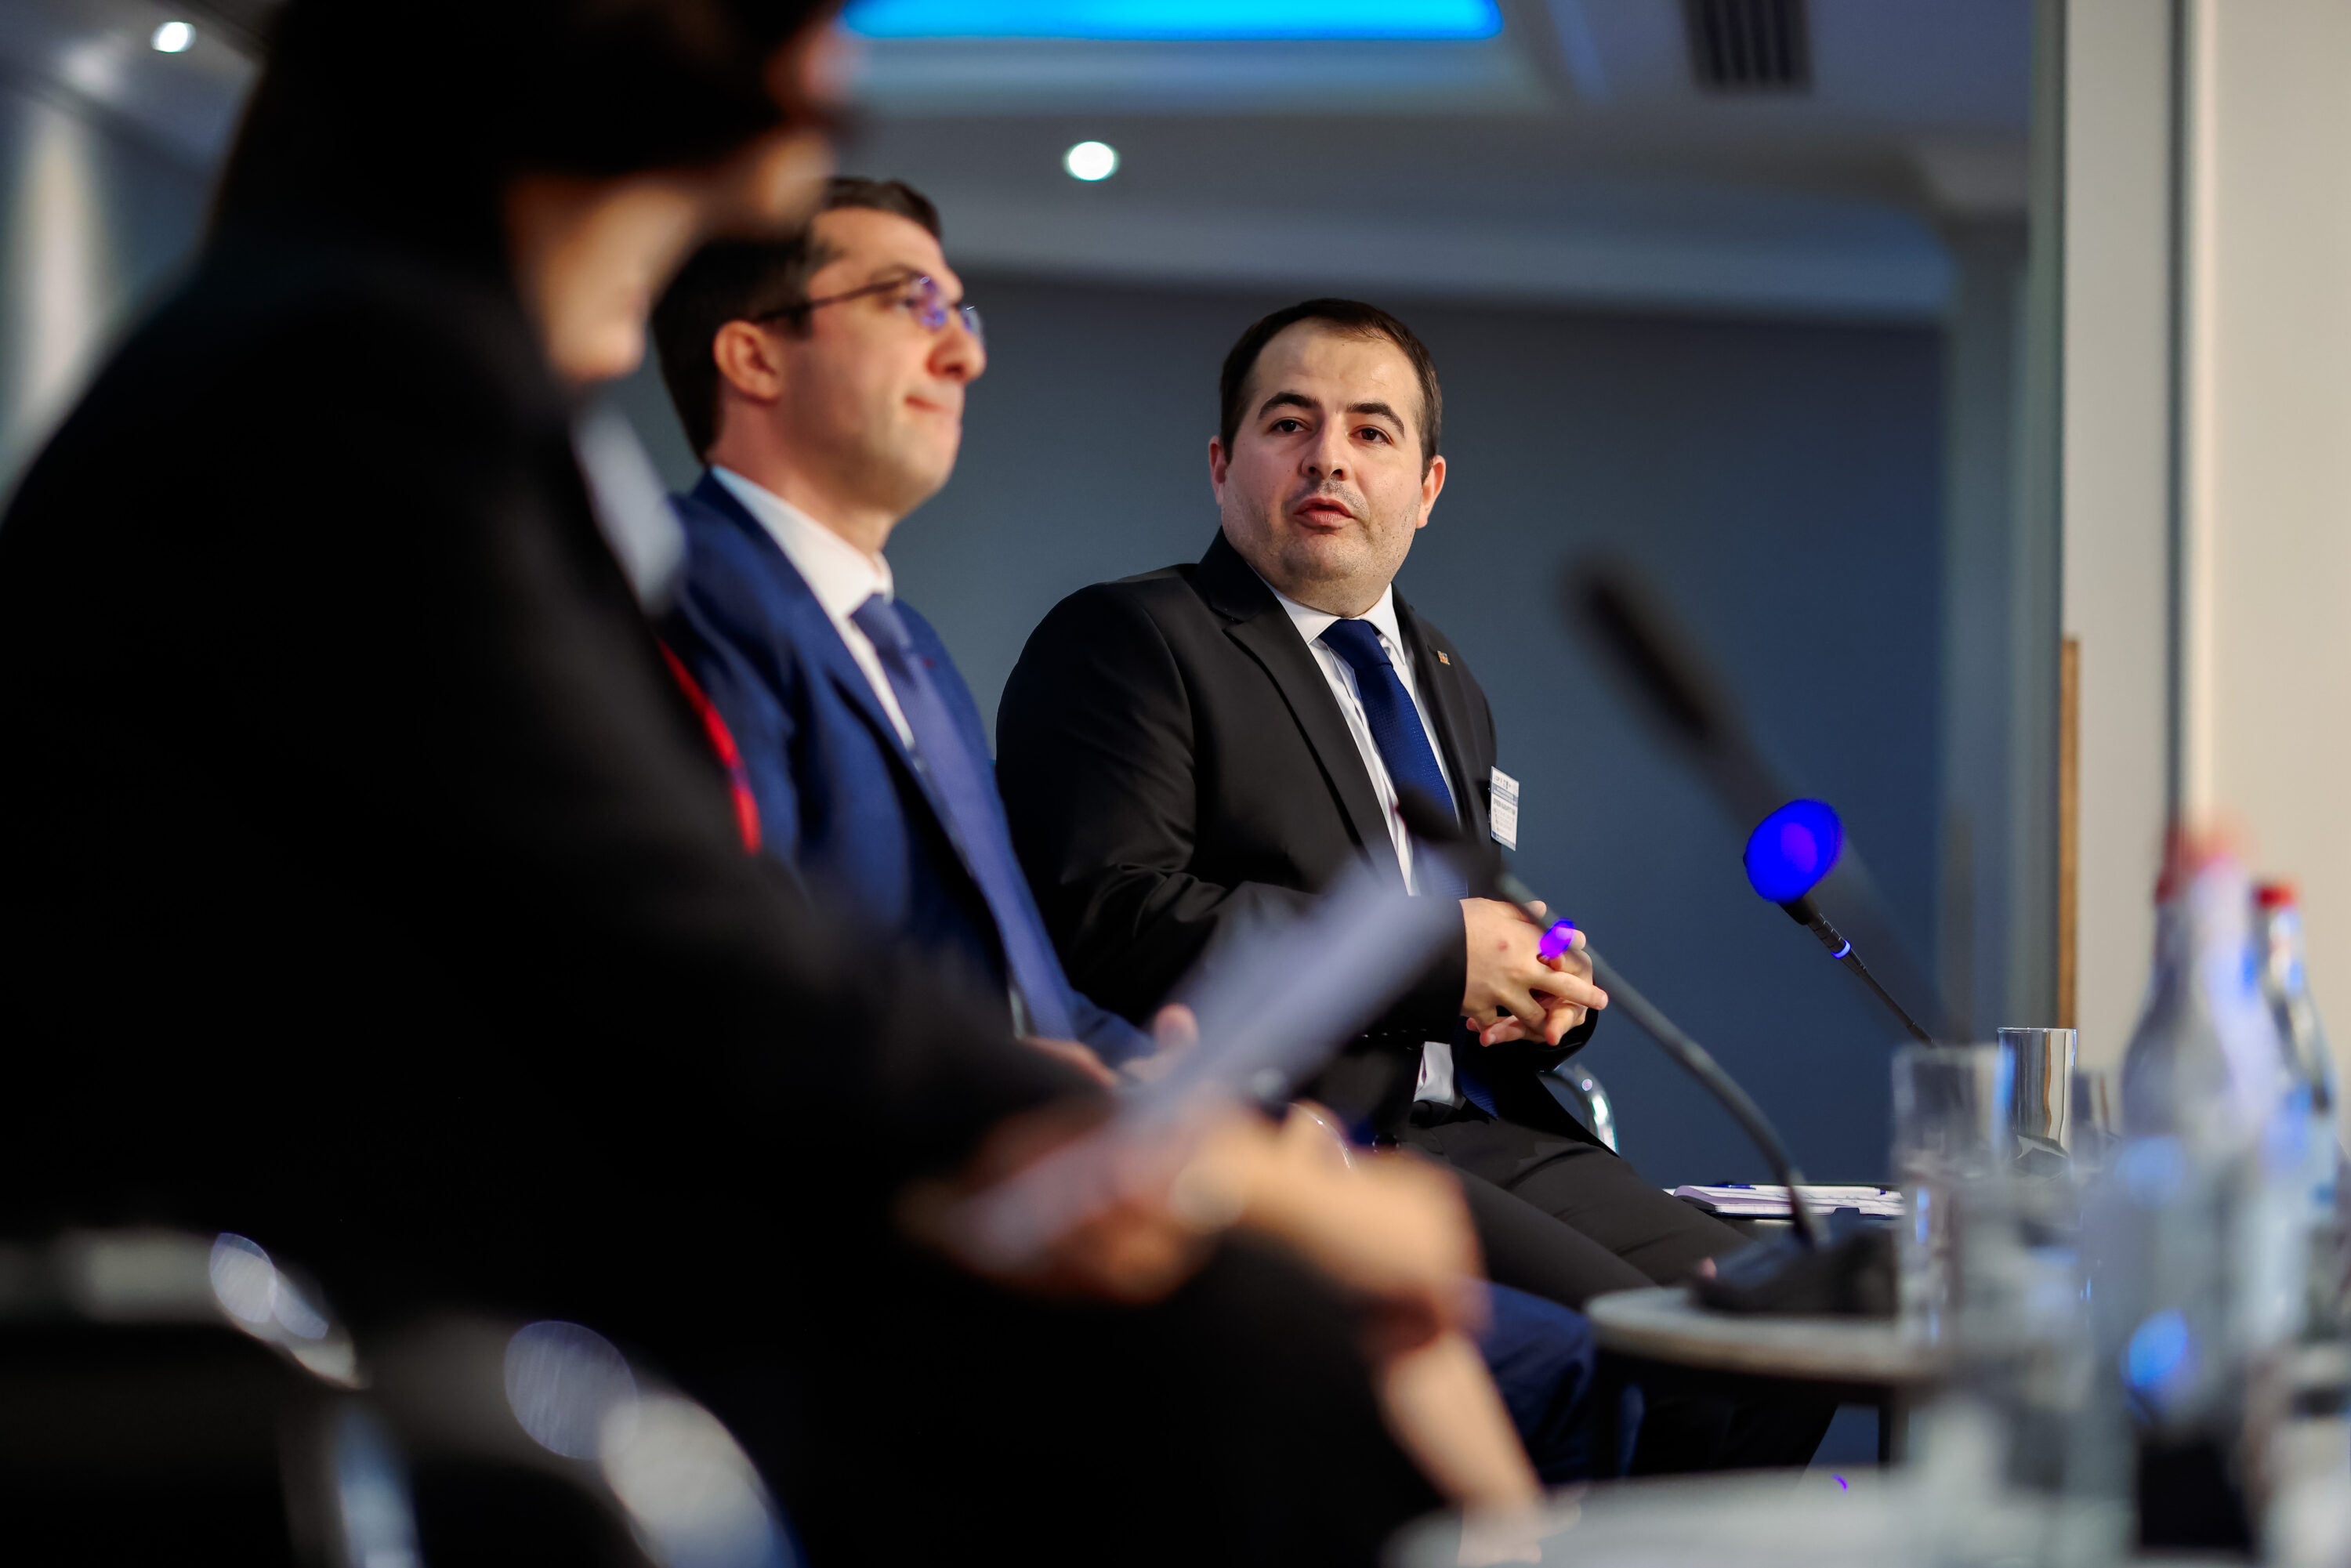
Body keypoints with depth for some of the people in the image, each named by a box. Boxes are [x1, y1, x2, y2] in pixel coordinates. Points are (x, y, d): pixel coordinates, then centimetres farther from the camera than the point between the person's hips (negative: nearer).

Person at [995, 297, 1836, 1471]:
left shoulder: (1447, 685, 27)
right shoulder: (1124, 645, 0)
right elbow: (1115, 918, -15)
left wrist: (1545, 988, 7)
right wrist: (1434, 959, -14)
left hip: (1498, 1136, 8)